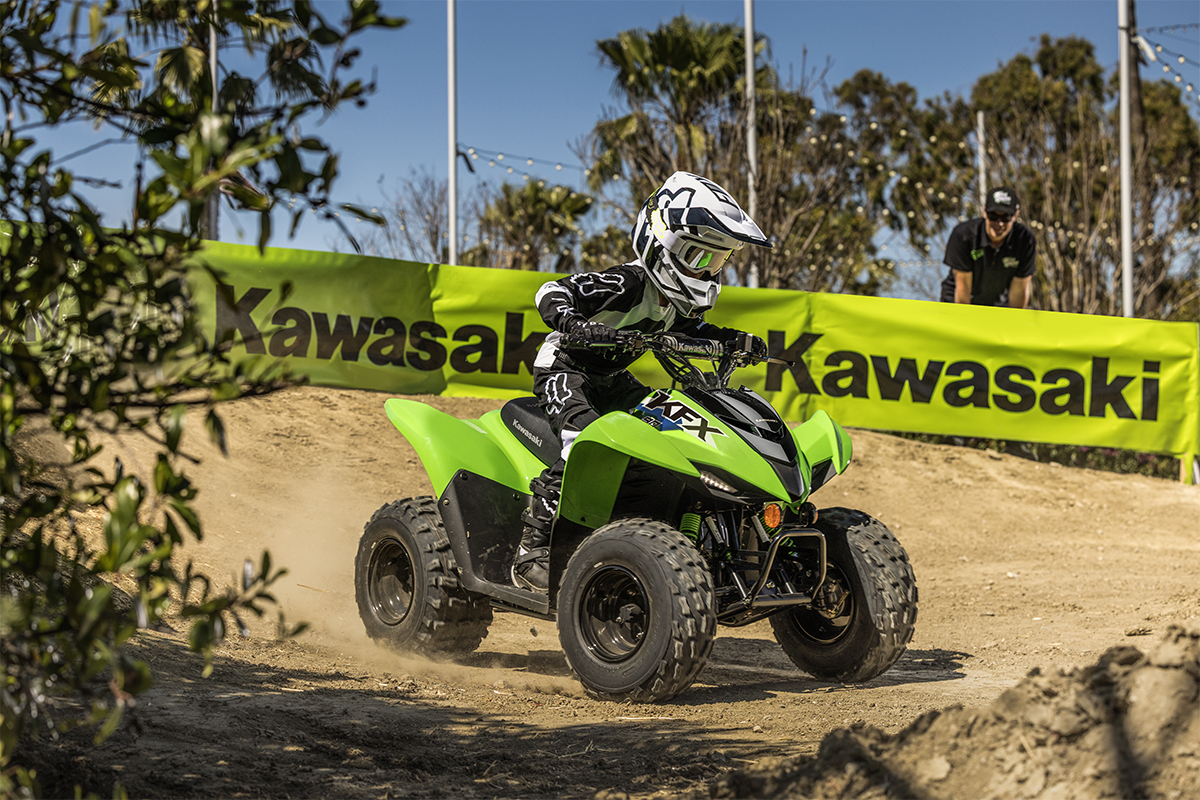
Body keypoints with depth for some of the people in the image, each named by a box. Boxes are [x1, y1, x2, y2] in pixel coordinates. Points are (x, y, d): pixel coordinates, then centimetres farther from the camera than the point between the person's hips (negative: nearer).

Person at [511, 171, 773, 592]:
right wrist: (578, 325, -48)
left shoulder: (678, 298, 4)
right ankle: (532, 548, -34)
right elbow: (552, 292, -29)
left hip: (613, 381, 9)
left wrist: (736, 341, 11)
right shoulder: (627, 282, -24)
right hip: (564, 368, -9)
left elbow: (691, 331, 27)